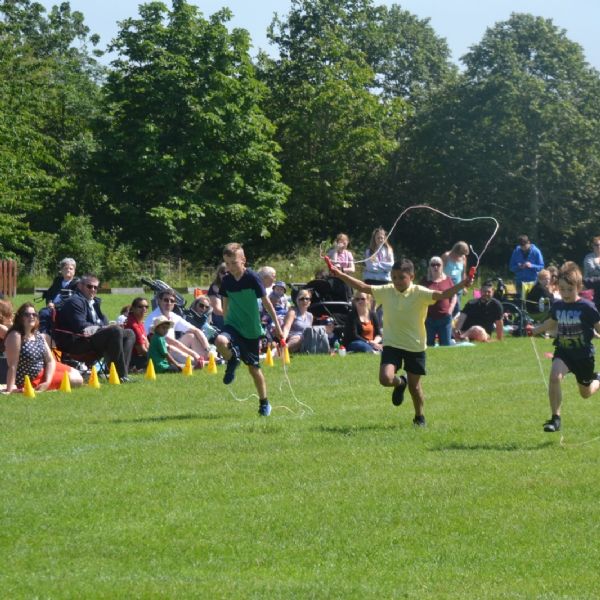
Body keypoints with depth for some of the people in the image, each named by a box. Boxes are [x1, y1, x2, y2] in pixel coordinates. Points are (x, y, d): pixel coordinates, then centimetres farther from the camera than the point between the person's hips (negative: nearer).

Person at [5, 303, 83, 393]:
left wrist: (47, 382, -19)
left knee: (78, 379, 13)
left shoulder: (38, 335, -1)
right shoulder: (16, 336, -25)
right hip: (32, 379, -8)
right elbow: (12, 365, -30)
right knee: (75, 380, -8)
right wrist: (10, 389, -34)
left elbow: (50, 360, -3)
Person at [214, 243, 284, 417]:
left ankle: (264, 403, 25)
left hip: (252, 330, -2)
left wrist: (277, 325, -3)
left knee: (253, 368, 5)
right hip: (233, 326, 2)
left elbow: (266, 301, -6)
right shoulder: (226, 281, -1)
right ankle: (232, 361, 0)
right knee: (220, 341, -32)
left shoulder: (252, 278, -13)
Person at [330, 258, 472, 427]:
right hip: (392, 344, 2)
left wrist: (461, 285, -41)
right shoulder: (386, 291, -3)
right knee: (385, 379, -18)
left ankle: (419, 417, 34)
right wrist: (341, 275, -2)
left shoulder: (419, 293, -13)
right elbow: (363, 288, 3)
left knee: (414, 386, 8)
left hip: (415, 347, -2)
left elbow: (442, 295, -25)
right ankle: (400, 383, 19)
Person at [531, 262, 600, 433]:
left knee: (586, 393, 14)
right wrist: (535, 330, 13)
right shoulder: (557, 306, -3)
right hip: (563, 352, 2)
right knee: (555, 376, -27)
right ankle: (555, 418, -18)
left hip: (584, 354, -2)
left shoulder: (586, 307, -17)